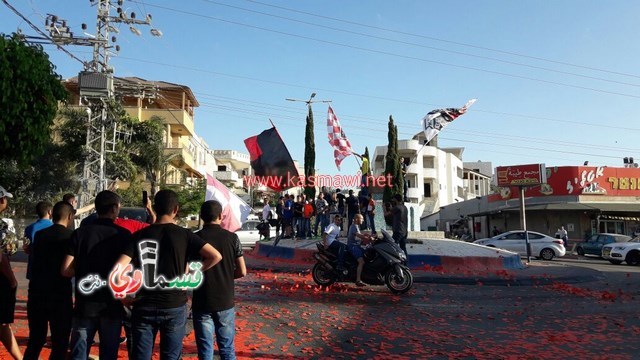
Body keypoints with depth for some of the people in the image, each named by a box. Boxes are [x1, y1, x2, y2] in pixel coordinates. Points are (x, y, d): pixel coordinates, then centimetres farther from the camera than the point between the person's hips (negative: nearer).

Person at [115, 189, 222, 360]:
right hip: (175, 307, -1)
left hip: (144, 307, 1)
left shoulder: (139, 235, -2)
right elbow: (216, 256, -14)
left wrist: (124, 296, 2)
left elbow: (118, 268, -11)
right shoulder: (184, 234, -6)